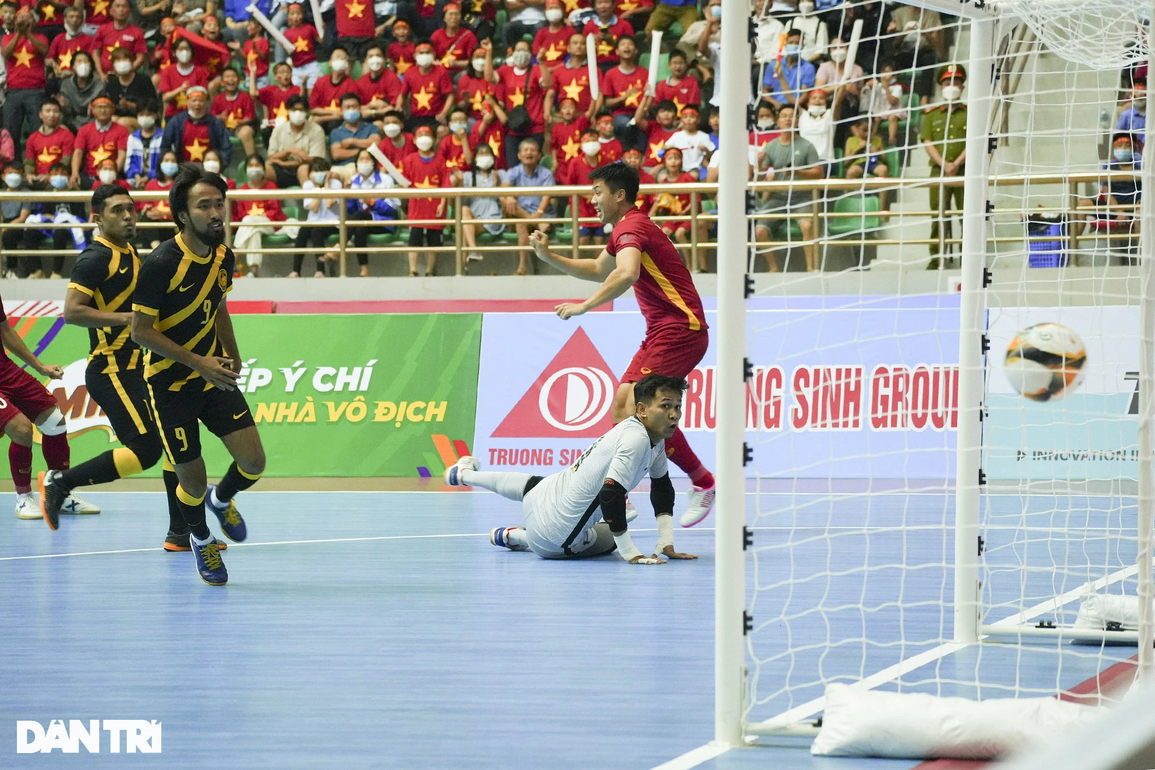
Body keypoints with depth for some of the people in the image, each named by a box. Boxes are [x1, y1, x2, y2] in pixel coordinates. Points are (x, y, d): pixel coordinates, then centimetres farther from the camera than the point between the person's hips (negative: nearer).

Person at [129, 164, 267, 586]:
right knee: (192, 479, 1)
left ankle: (222, 500, 28)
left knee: (252, 462, -7)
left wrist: (232, 357, 11)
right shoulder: (161, 264, -22)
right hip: (171, 382, -5)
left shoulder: (224, 256, -1)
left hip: (214, 375, 5)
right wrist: (196, 361, -22)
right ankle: (200, 539, 33)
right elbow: (141, 331, -18)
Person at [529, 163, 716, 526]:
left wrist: (584, 306, -36)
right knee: (622, 406, 3)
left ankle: (704, 483, -12)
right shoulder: (625, 229, 18)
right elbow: (599, 270, 35)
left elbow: (627, 274, -36)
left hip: (681, 328, -11)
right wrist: (549, 256, 23)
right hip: (661, 332, 11)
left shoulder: (632, 227, -15)